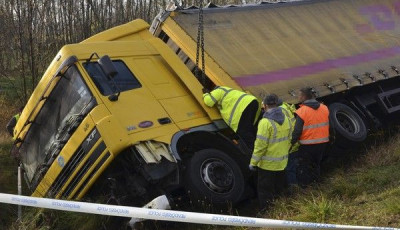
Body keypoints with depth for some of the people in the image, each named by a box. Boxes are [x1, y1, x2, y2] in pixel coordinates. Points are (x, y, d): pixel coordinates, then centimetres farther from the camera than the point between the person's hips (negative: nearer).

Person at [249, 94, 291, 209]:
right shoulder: (285, 119, 1)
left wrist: (253, 163, -14)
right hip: (282, 162, 7)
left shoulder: (266, 122, -22)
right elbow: (288, 139, 10)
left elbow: (260, 145, -22)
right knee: (279, 189, 21)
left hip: (267, 164, -7)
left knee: (265, 191, 7)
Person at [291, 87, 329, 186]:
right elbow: (328, 125, 9)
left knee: (304, 166, 12)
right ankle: (315, 181, 37)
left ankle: (303, 184, 21)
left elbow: (297, 131, -21)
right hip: (322, 142, 6)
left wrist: (291, 143, -11)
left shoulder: (302, 111, -20)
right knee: (316, 163, 25)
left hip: (307, 145, -6)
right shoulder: (324, 108, -2)